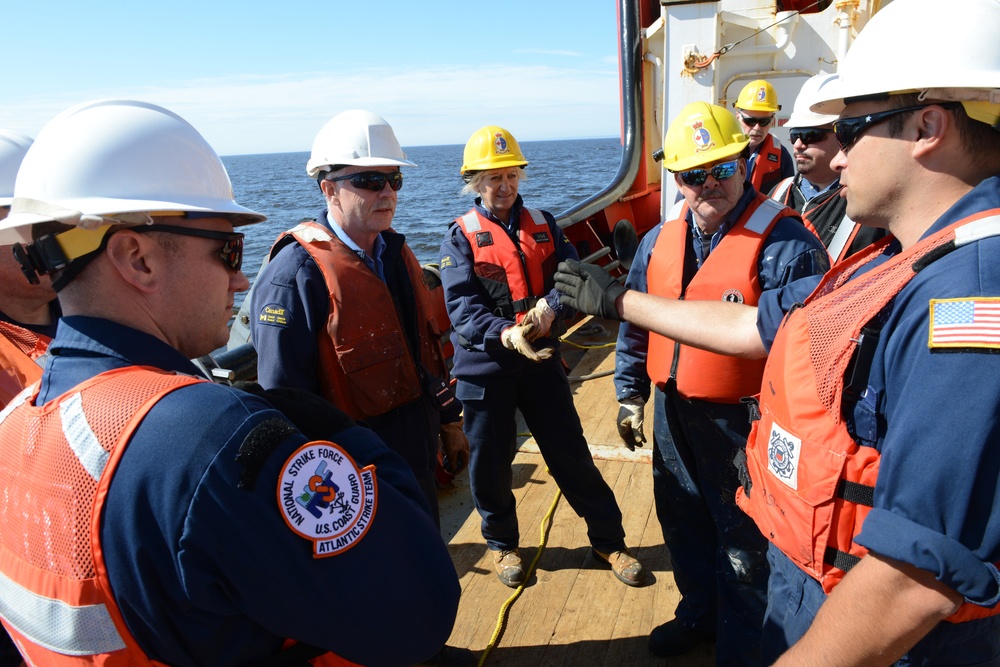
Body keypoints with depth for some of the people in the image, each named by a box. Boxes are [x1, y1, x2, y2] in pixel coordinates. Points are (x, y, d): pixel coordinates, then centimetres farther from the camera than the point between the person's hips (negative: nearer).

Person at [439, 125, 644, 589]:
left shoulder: (542, 225, 8)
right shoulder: (461, 236, -3)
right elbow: (462, 307, -15)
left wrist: (550, 306, -26)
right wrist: (506, 334, -32)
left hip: (541, 359, 2)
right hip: (485, 365, -2)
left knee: (571, 452, 8)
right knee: (490, 462, 11)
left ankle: (608, 539, 26)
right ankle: (502, 543, 35)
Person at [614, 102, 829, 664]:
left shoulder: (786, 243, -18)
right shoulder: (661, 239, 3)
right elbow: (635, 323, 11)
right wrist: (632, 393, 10)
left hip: (738, 420, -6)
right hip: (671, 408, 7)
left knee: (743, 537, 12)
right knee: (682, 519, 23)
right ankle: (699, 612, 48)